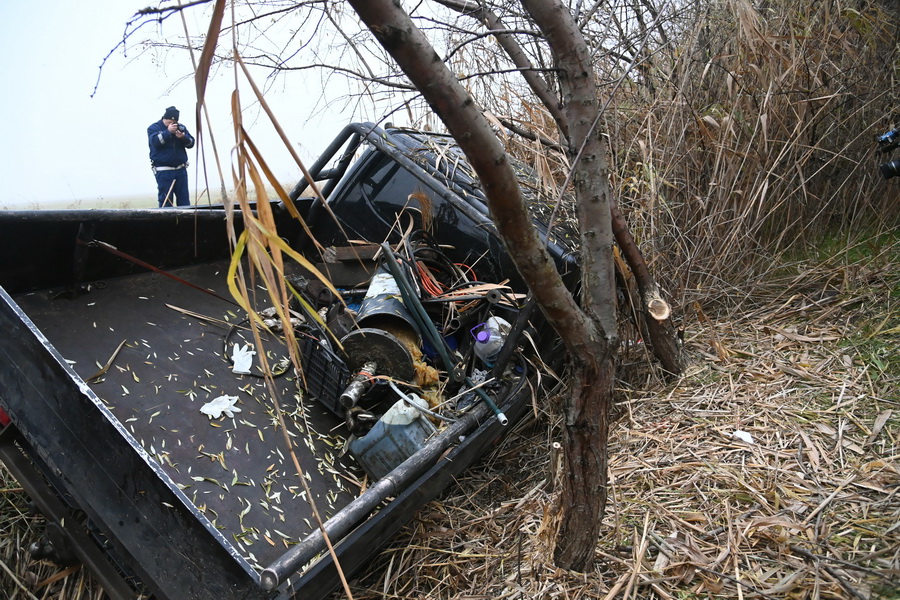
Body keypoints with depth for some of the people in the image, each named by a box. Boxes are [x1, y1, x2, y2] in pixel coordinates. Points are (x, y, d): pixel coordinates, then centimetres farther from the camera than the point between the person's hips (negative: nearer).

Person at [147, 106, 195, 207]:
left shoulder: (181, 127, 12)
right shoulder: (154, 128, 0)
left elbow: (191, 143, 6)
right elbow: (155, 141, -17)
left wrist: (183, 137, -14)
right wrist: (168, 131, -22)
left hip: (181, 169, 4)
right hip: (163, 171, -4)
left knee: (184, 200, 5)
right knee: (166, 201, -7)